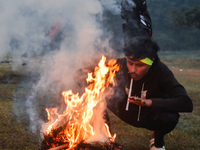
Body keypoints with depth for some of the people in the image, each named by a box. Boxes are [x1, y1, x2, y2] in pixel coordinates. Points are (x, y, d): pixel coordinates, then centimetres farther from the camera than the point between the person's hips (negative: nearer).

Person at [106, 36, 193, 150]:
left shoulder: (161, 72, -28)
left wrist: (150, 102, -49)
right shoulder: (121, 64, -22)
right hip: (127, 112, 2)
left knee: (170, 117, -35)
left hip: (151, 117, -2)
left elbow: (187, 104, -39)